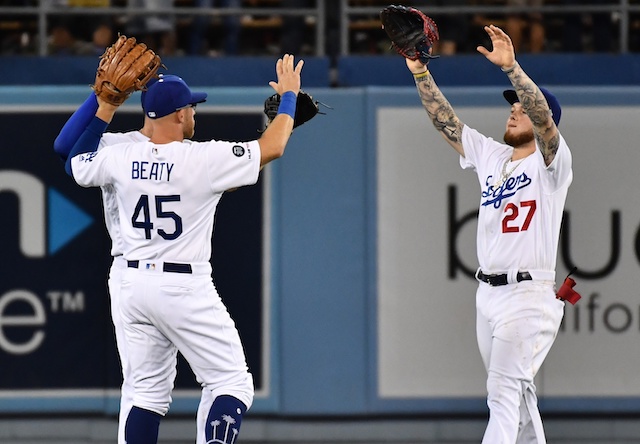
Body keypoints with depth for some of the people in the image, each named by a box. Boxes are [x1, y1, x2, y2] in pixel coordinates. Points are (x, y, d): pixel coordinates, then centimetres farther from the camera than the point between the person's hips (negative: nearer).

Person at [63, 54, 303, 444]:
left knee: (149, 393, 14)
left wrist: (105, 110, 24)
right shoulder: (203, 159, -15)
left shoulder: (122, 159, 0)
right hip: (186, 290, -6)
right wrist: (289, 96, 6)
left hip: (136, 287, 6)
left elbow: (75, 163, 20)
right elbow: (272, 147, -9)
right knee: (233, 384, 0)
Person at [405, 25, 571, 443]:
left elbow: (543, 114, -24)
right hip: (488, 294, 8)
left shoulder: (552, 164, -6)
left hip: (529, 295, -8)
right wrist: (420, 71, -1)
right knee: (517, 395, 13)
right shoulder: (490, 155, 14)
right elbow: (445, 121, 11)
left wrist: (511, 66, -35)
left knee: (504, 396, -17)